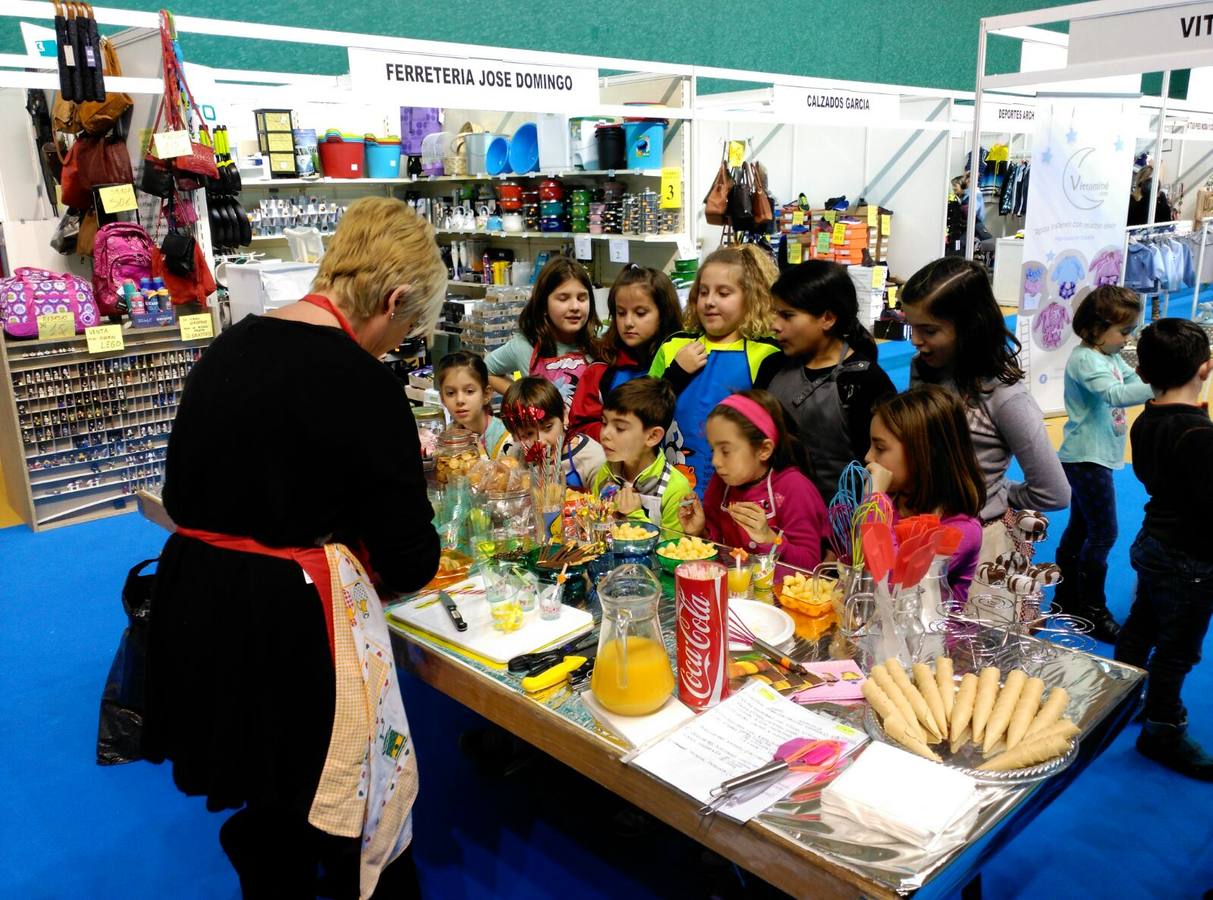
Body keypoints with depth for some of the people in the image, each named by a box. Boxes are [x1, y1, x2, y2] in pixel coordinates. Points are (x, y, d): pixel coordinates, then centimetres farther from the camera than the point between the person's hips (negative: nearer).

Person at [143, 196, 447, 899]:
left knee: (264, 807, 27)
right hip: (292, 623, -8)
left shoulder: (228, 347, 5)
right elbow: (410, 562, -14)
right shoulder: (363, 384, -17)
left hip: (195, 606, 8)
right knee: (352, 818, 11)